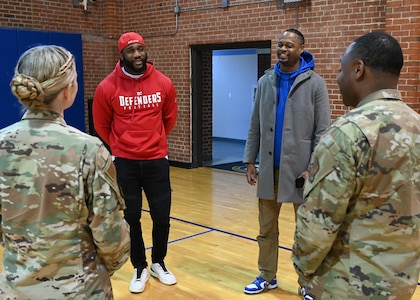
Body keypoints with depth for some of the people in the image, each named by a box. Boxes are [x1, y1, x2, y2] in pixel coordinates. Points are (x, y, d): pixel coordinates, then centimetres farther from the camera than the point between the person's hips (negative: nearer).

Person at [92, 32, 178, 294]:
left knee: (162, 216, 6)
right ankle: (140, 268, 27)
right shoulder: (108, 87, -9)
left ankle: (159, 263, 30)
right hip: (125, 162, -1)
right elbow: (101, 125, 7)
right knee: (131, 217, 8)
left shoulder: (164, 83, -4)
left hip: (157, 159, 1)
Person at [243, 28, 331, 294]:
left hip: (300, 167, -4)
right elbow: (256, 126, 9)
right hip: (269, 167, 4)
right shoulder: (265, 82, 8)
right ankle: (267, 277, 28)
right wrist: (250, 161, 5)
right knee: (267, 229, 12)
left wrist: (314, 168, -13)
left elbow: (322, 131, -8)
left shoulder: (315, 83, -5)